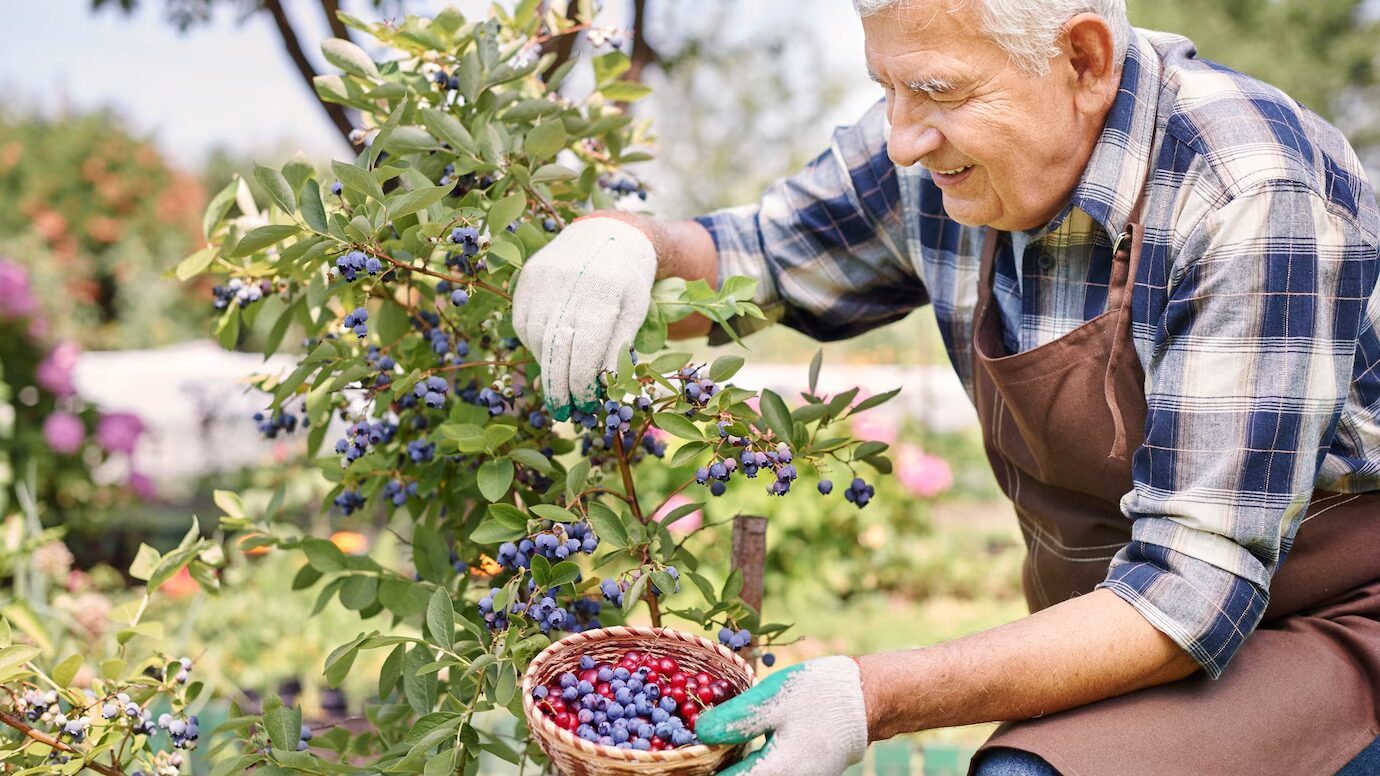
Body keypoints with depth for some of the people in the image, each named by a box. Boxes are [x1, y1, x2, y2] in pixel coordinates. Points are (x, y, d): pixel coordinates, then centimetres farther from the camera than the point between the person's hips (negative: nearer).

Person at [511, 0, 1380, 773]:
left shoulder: (1251, 207, -26)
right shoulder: (937, 151, -7)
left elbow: (1196, 591, -29)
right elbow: (753, 263, 9)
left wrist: (876, 697, -34)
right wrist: (628, 242, -15)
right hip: (1111, 636, 6)